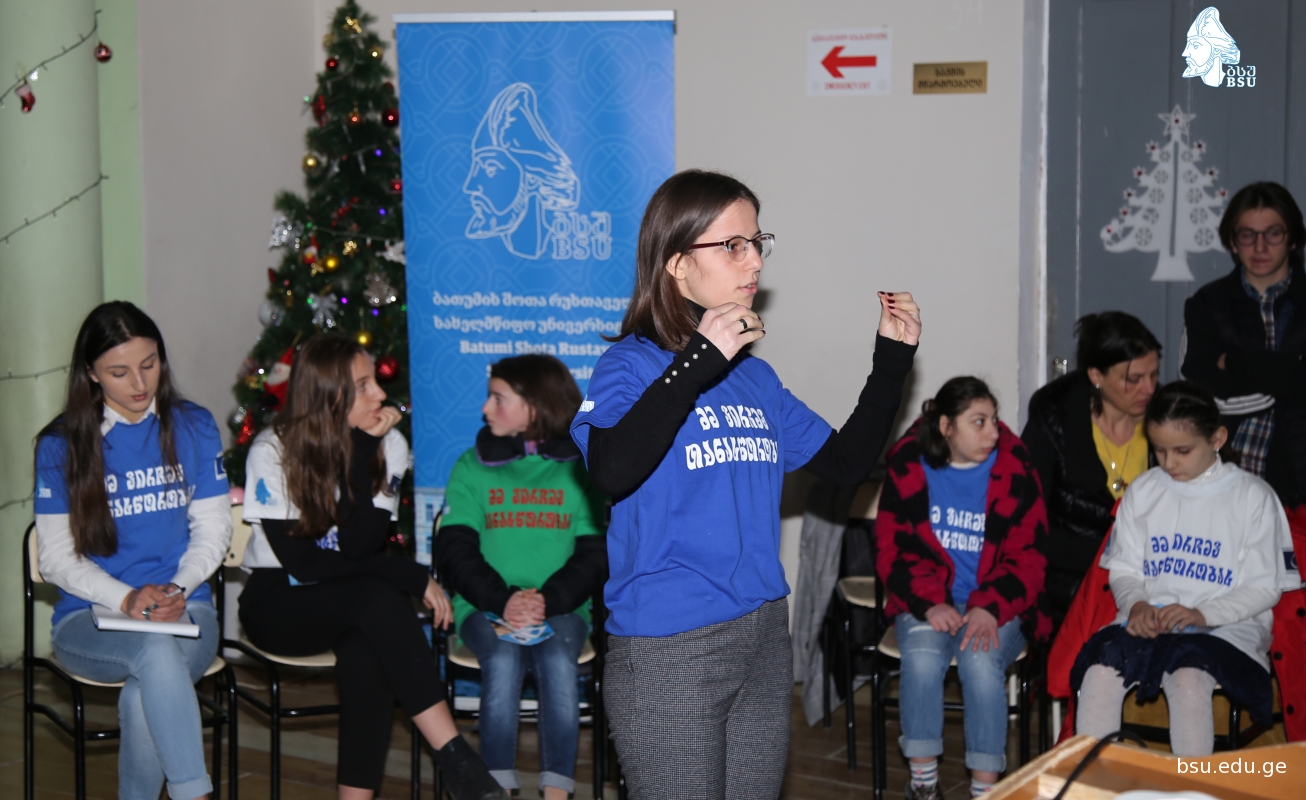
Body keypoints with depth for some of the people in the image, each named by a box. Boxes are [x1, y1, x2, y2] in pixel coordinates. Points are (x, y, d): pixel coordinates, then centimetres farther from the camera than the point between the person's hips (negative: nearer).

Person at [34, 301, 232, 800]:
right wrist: (126, 600, -17)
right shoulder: (61, 445, 1)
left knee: (146, 693, -34)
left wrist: (177, 587, -12)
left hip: (186, 610, 1)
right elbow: (56, 556, -1)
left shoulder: (193, 428, 7)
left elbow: (213, 528, 8)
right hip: (89, 619, -1)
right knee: (157, 651, -37)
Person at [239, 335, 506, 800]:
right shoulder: (273, 452, -11)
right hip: (278, 606, -3)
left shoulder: (388, 445, -3)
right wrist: (413, 577, -19)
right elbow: (301, 562, -17)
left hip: (351, 605, 3)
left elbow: (360, 545, -16)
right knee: (377, 596, -34)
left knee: (366, 649, -36)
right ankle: (457, 761, -34)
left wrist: (361, 454, -22)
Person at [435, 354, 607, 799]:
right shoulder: (473, 467, 9)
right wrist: (503, 600, -15)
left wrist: (548, 600, -16)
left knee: (558, 660, -30)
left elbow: (595, 554, 1)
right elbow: (455, 550, 2)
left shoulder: (579, 469, 6)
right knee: (503, 659, -30)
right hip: (485, 607, 0)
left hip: (560, 608, 0)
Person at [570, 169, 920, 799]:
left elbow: (847, 463, 18)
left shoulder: (757, 378, 12)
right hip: (669, 653, -7)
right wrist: (697, 363, -27)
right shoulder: (633, 364, -9)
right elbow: (612, 474, -29)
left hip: (764, 641, 7)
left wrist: (892, 360, 11)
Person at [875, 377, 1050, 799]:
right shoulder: (908, 468, -2)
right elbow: (892, 550, 0)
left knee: (981, 660, -32)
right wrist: (929, 604, -16)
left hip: (996, 606, -1)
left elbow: (1027, 558, -4)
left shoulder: (1014, 472, -4)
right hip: (928, 603, 1)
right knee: (922, 656, -31)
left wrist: (990, 608, -20)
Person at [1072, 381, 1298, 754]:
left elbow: (1265, 588, 0)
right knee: (1099, 672, -29)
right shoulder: (1143, 491, 12)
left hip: (1225, 627, -3)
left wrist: (1202, 614, -15)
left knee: (1189, 680, -36)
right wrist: (1136, 604, -8)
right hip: (1147, 621, 3)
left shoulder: (1253, 496, 2)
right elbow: (1123, 569, 15)